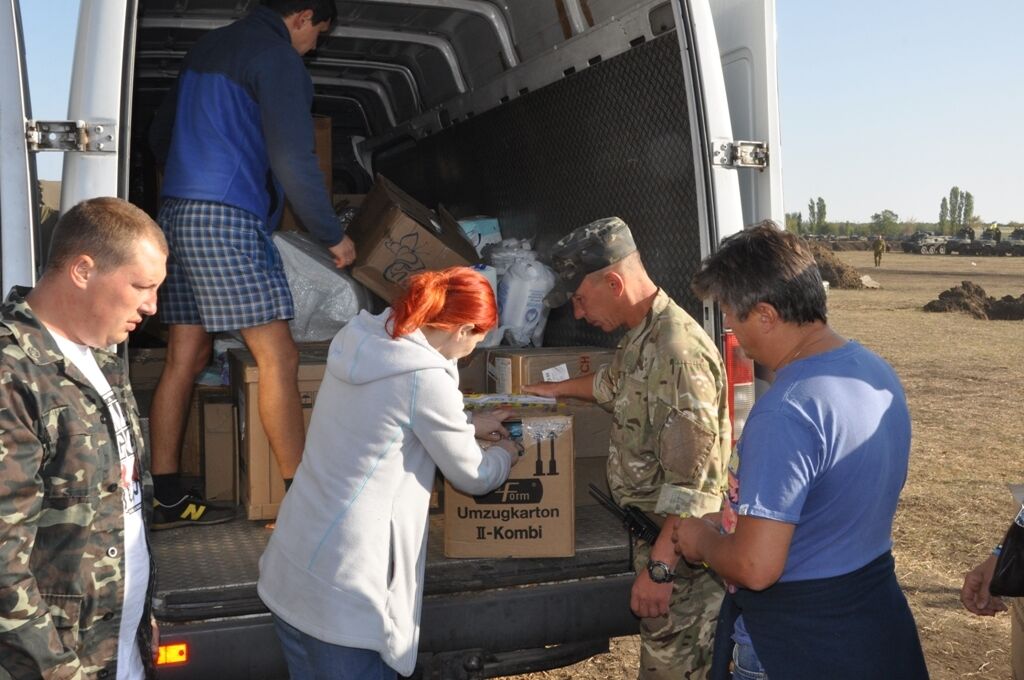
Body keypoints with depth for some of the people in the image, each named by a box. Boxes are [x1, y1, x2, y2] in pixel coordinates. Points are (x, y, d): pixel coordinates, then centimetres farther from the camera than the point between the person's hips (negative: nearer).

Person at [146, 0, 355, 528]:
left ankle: (168, 500, 14)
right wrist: (333, 236, -3)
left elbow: (160, 135, 26)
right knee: (278, 358, -6)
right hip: (227, 220, -9)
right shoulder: (277, 57, -7)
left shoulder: (207, 47, 20)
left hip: (175, 214, 9)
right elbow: (294, 162, -14)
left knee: (185, 360, 9)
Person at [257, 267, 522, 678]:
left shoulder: (363, 342, 5)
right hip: (340, 592, -8)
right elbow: (473, 478, -3)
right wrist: (505, 452, 17)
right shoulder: (425, 378, -17)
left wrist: (468, 428, 27)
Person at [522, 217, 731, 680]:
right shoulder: (643, 337, 8)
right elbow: (614, 384, 33)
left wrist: (660, 566, -27)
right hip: (653, 532, 10)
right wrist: (557, 390, 44)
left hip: (678, 545, -10)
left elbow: (692, 480, -29)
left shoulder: (677, 351, -26)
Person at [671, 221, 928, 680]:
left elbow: (756, 567, -29)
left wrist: (702, 541, -9)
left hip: (798, 643, -8)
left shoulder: (786, 411, -29)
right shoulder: (877, 371, 0)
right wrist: (729, 525, 12)